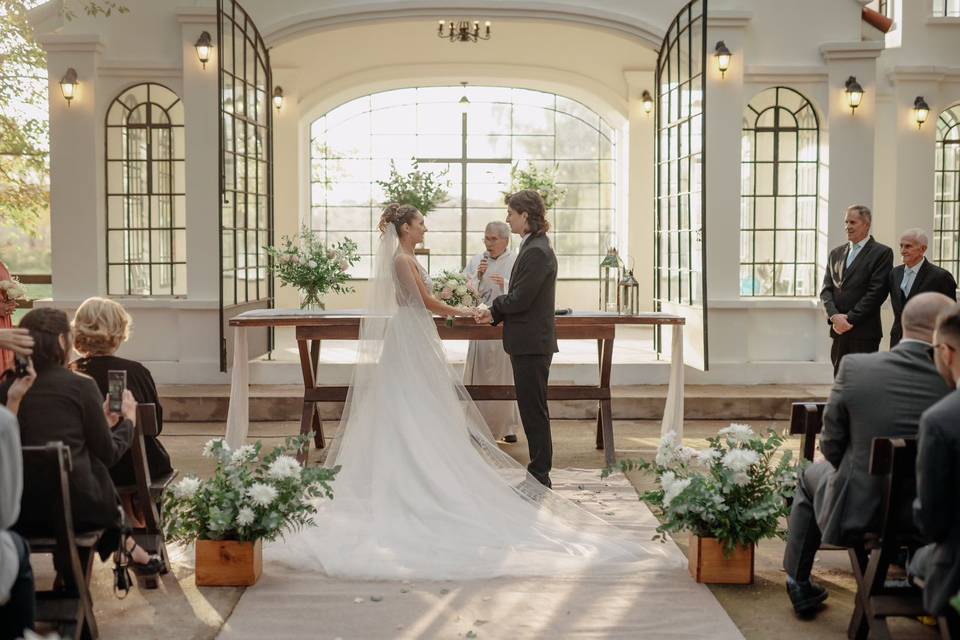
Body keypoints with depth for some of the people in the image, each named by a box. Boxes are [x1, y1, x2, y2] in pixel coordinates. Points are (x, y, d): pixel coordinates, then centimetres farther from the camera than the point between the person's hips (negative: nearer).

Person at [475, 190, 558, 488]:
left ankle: (540, 475, 6)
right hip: (529, 343, 10)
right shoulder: (534, 247, 14)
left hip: (532, 344, -10)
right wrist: (496, 314, 6)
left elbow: (520, 299, -21)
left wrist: (493, 308, -2)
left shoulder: (537, 252, -18)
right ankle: (538, 473, 22)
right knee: (533, 410, 15)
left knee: (534, 411, -2)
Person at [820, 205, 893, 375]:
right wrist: (835, 316, -8)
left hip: (864, 331, -5)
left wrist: (850, 319, -13)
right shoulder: (836, 253, 16)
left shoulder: (882, 253, -2)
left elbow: (877, 292, -10)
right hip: (838, 330, 5)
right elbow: (826, 289, 9)